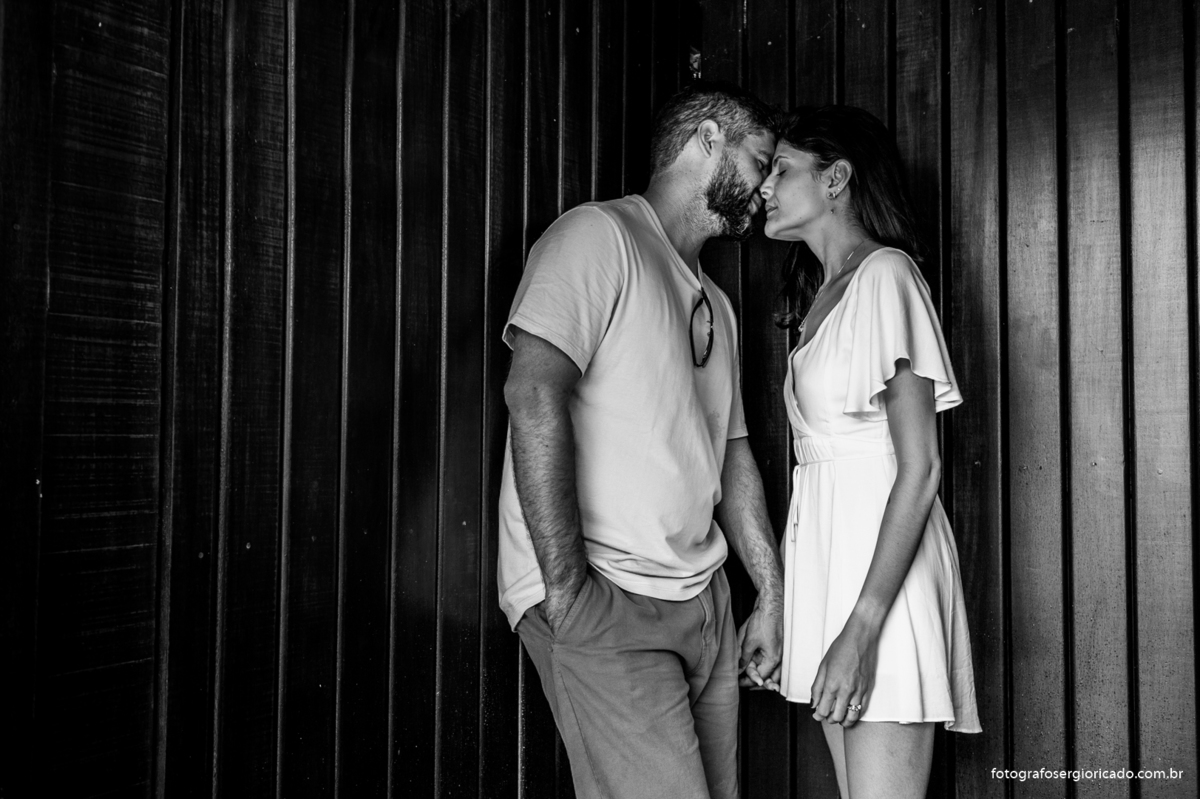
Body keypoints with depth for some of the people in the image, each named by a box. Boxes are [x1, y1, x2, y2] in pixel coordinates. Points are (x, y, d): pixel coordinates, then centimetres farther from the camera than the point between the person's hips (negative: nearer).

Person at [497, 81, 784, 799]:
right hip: (604, 604, -8)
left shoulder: (716, 304, 22)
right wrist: (568, 588, -22)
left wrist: (774, 597, 15)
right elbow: (535, 393, -19)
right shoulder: (599, 236, -7)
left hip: (705, 601, 8)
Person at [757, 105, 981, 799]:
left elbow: (920, 469, -16)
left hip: (884, 562, -8)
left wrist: (863, 625, -22)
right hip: (825, 550, 8)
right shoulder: (821, 296, 17)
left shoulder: (886, 275, -9)